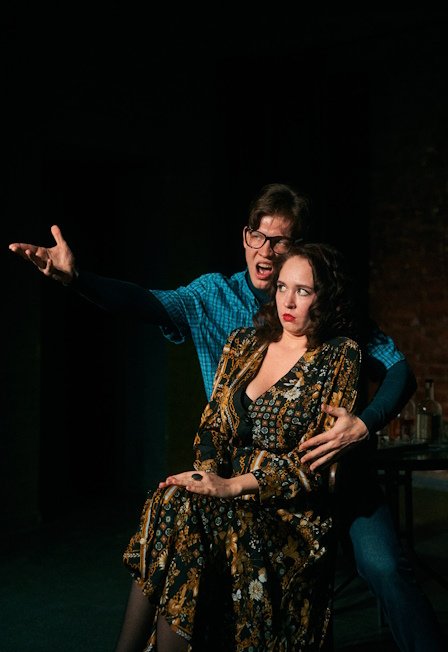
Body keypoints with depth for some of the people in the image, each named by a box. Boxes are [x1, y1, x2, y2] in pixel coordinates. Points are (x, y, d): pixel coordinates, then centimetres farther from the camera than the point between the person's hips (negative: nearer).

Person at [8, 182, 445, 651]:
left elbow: (398, 369, -4)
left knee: (382, 566, -16)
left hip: (325, 460, -1)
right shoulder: (213, 296, 3)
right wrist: (76, 278, -30)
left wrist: (366, 425, -25)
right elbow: (154, 304, -13)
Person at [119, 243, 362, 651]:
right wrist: (208, 475, -8)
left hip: (294, 516, -4)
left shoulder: (340, 358, -1)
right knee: (176, 503, -29)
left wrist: (234, 486, -18)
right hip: (231, 499, 5)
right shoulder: (243, 344, 15)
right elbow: (213, 425, 15)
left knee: (178, 506, -30)